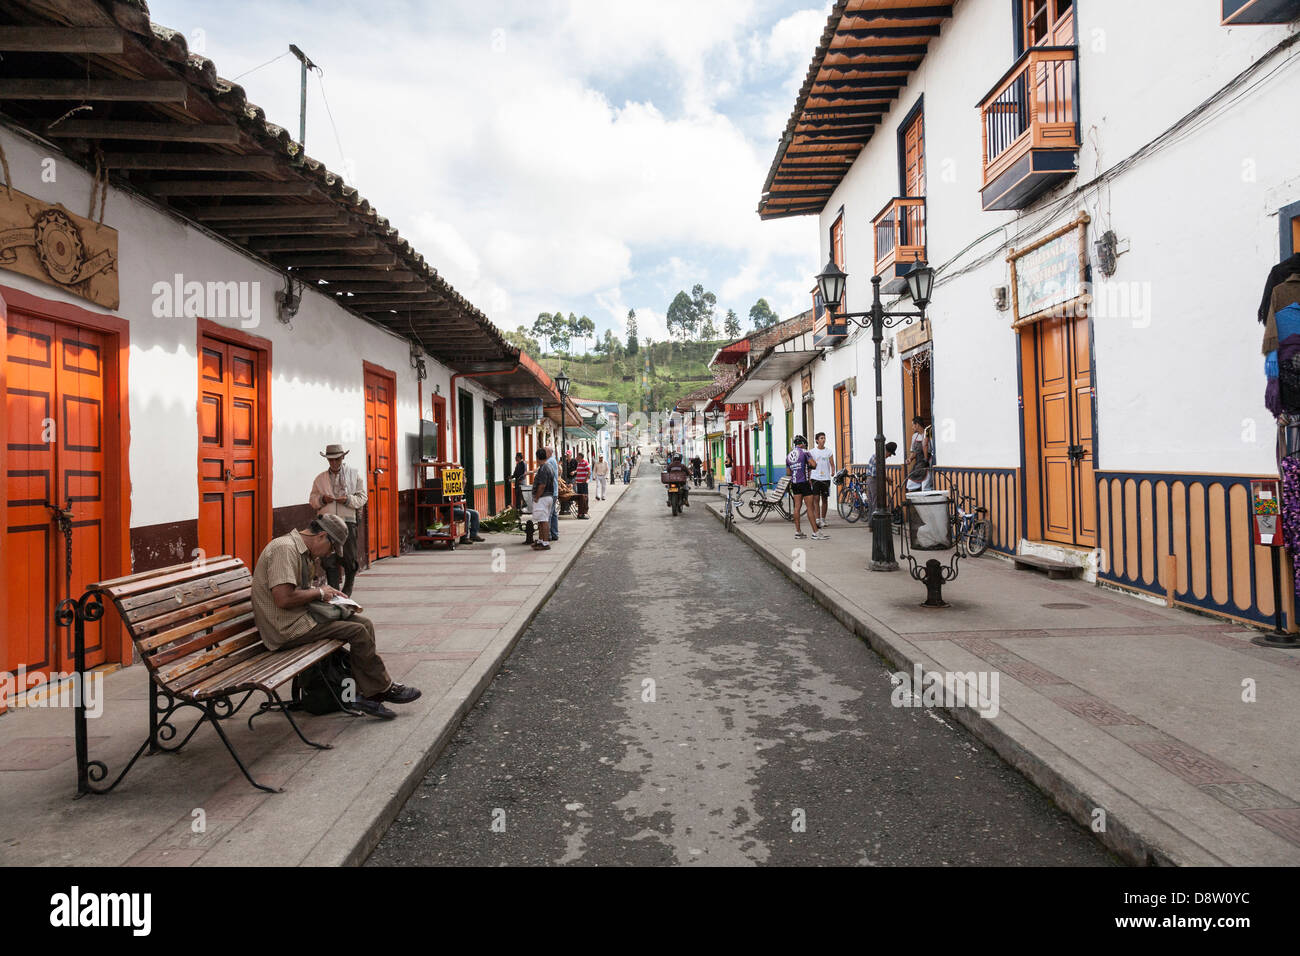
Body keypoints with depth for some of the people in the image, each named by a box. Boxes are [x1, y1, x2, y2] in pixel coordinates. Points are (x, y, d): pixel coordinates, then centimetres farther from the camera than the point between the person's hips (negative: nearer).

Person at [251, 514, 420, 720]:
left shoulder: (302, 551, 15)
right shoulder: (284, 548, -19)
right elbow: (283, 598, -28)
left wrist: (326, 593, 7)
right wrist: (319, 592, -13)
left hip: (299, 618, 11)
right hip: (286, 629, -11)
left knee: (364, 623, -1)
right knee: (356, 631, -15)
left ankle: (366, 695, -3)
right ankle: (385, 688, 2)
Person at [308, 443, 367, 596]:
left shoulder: (354, 475, 9)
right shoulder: (320, 478, 14)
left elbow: (362, 497, 8)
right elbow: (312, 499, 17)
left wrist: (348, 499, -11)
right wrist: (322, 499, -5)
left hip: (347, 522, -1)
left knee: (349, 558, -2)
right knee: (329, 559, -3)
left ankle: (348, 586, 22)